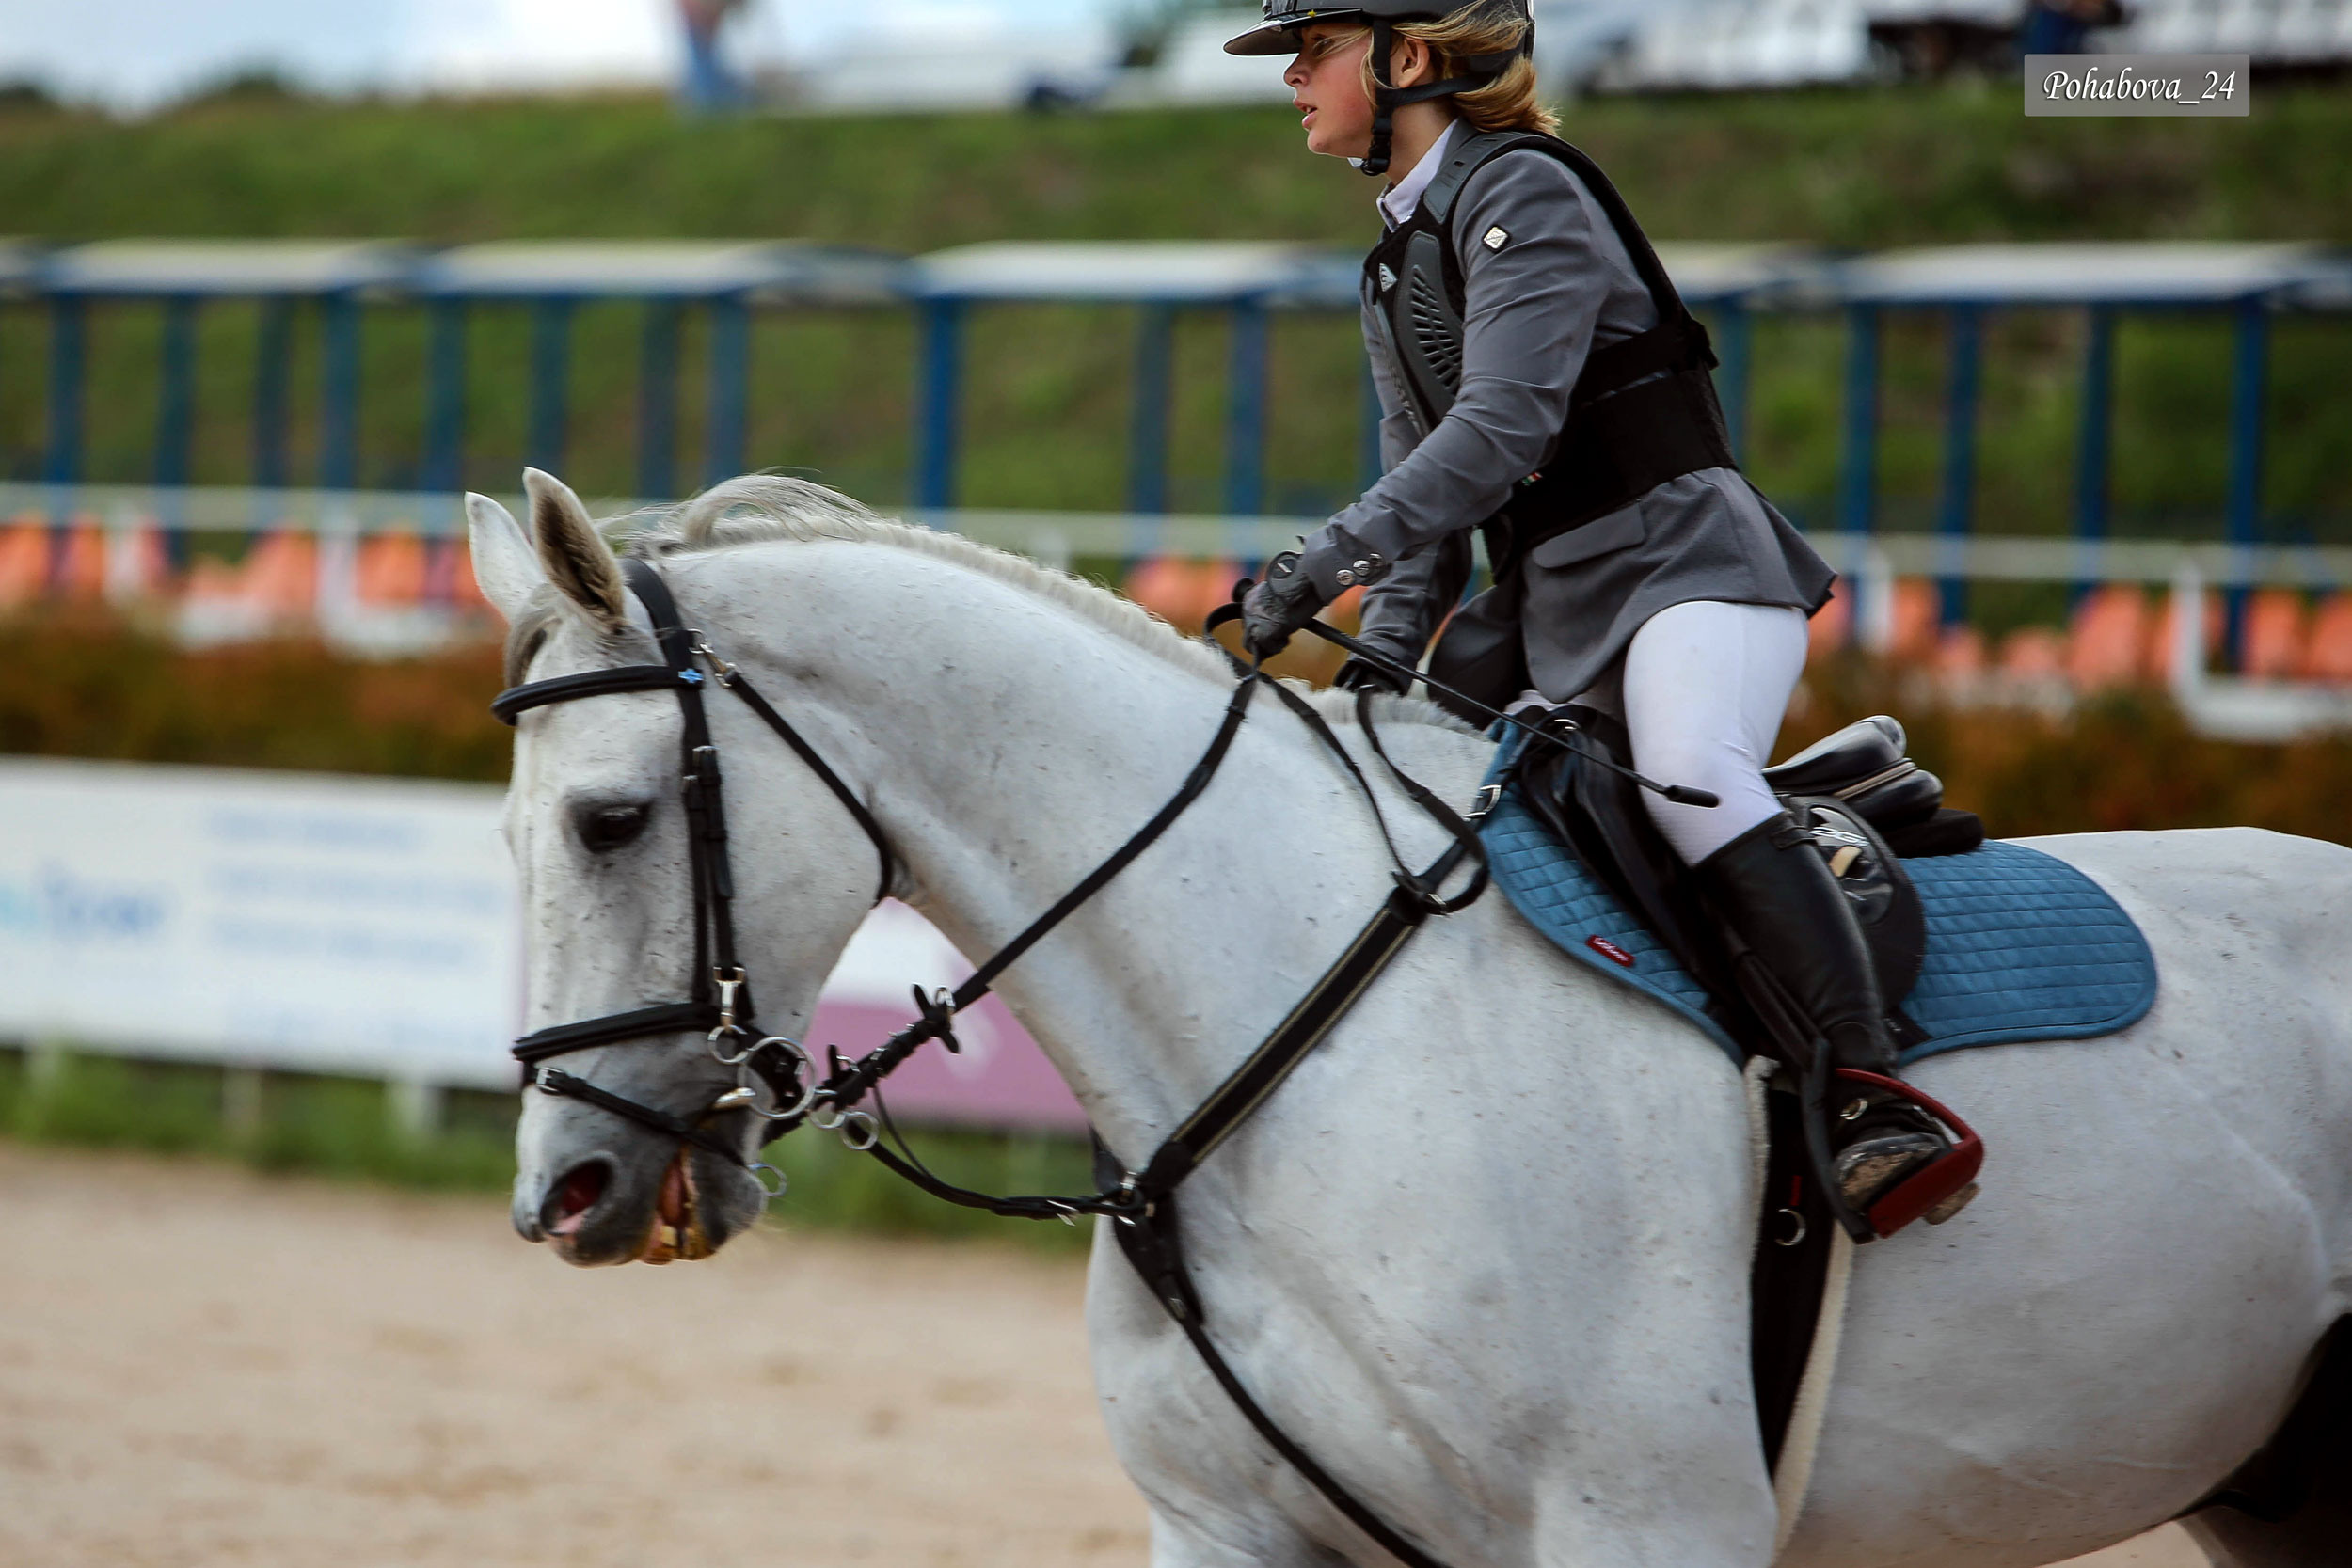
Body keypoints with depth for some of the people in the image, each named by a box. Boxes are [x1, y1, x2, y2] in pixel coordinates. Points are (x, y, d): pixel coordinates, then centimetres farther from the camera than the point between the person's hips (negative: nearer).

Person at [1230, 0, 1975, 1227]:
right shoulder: (1395, 269, 18)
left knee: (1692, 784, -34)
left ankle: (1875, 1100, -41)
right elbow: (1424, 475, 18)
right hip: (1548, 607, 10)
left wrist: (1325, 563, -31)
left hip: (1686, 563, -10)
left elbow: (1502, 427, -24)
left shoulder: (1525, 195, -11)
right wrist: (1390, 649, 1)